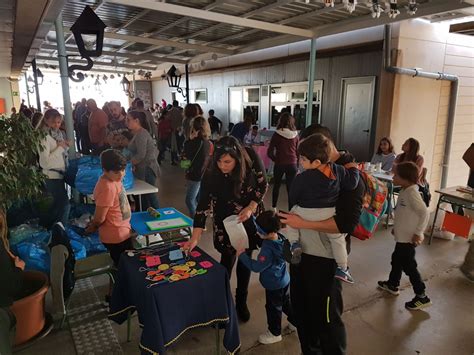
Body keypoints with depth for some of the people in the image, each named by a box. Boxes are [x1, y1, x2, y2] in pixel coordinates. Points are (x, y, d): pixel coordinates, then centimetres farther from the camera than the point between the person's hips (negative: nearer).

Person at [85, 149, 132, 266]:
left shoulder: (113, 178, -2)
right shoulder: (108, 188, -30)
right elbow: (99, 219, -22)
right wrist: (91, 229, -6)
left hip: (122, 232, 8)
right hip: (116, 237, -8)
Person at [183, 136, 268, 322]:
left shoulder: (252, 159, -24)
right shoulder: (211, 175, -26)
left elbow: (263, 185, -10)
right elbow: (203, 205, -24)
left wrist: (250, 208, -21)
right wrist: (194, 238, -27)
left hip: (249, 219, 2)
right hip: (226, 221, -1)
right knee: (228, 260, 1)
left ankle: (241, 302, 30)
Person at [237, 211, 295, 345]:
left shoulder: (268, 250, -35)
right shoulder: (280, 238, -10)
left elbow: (256, 267, -28)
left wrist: (242, 255, -21)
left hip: (274, 285, -8)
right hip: (284, 280, 8)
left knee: (273, 308, 13)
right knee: (286, 303, 27)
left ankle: (275, 333, 32)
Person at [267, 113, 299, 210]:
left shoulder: (277, 134, -7)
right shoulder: (295, 135, 0)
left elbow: (270, 153, -7)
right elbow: (298, 152, 7)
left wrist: (276, 160, 10)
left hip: (279, 164, -1)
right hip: (292, 164, 1)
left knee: (276, 186, 18)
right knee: (291, 188, 6)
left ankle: (273, 208, 27)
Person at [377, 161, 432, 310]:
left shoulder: (412, 193, -24)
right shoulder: (405, 191, 6)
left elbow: (424, 213, -29)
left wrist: (418, 233, -26)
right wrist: (396, 227, 21)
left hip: (409, 238, -10)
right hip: (402, 236, 10)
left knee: (409, 266, 0)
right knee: (396, 259, 22)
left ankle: (422, 297, 13)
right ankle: (393, 284, 41)